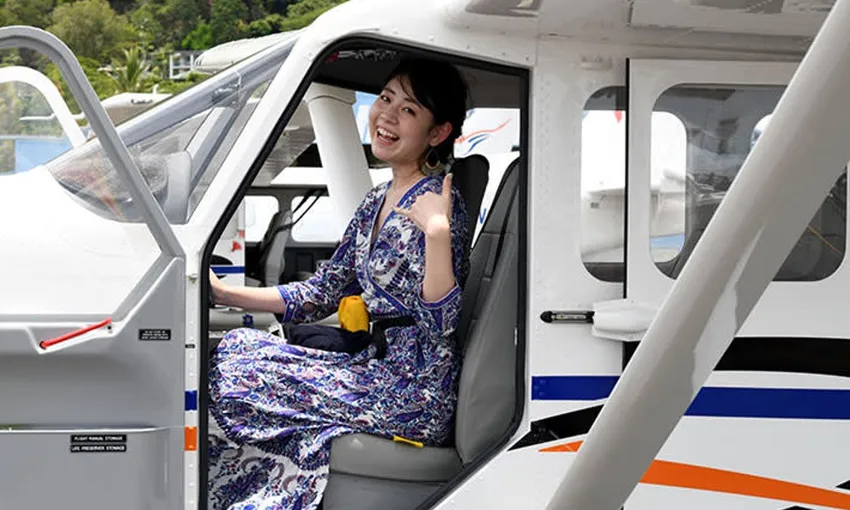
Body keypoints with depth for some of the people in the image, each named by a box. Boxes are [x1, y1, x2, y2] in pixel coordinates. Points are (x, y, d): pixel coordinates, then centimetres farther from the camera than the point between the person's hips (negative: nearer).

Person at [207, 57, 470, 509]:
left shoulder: (435, 202, -16)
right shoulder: (378, 201, 12)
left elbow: (443, 325, -22)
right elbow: (321, 294, 15)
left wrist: (437, 232, -33)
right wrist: (225, 293, 9)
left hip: (415, 396, -9)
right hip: (376, 367, 9)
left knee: (234, 374, -8)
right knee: (234, 348, 6)